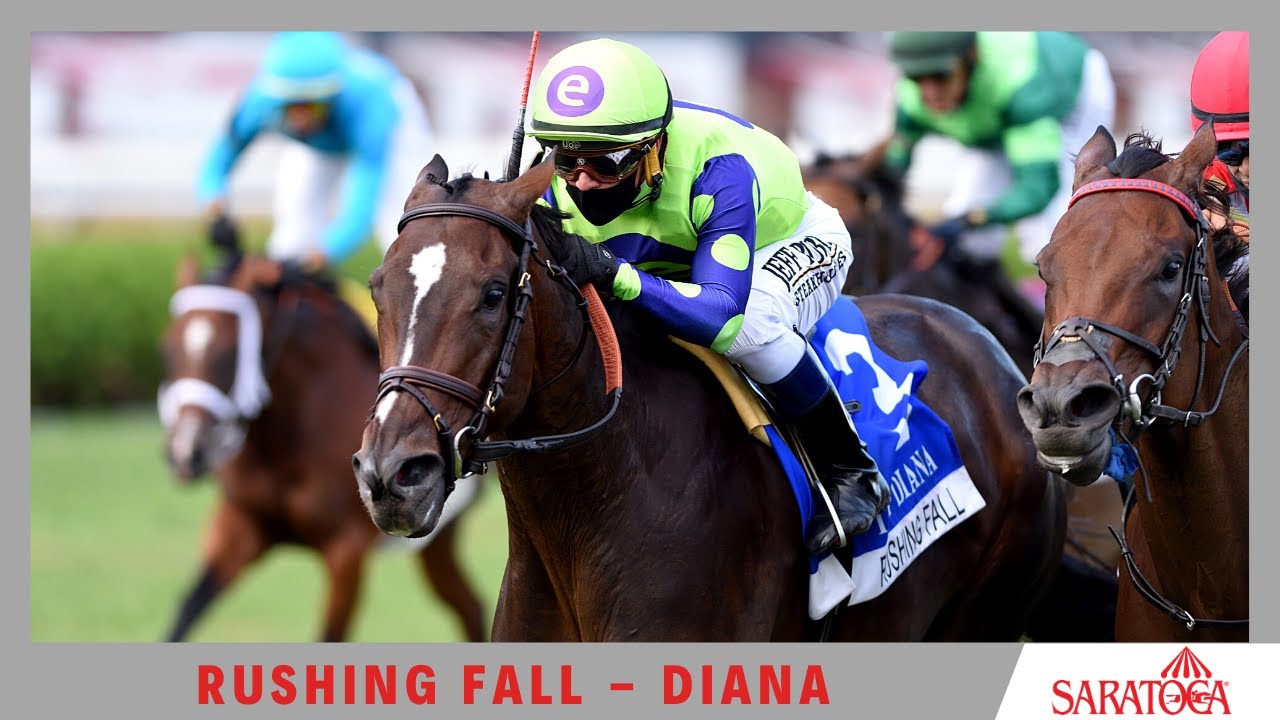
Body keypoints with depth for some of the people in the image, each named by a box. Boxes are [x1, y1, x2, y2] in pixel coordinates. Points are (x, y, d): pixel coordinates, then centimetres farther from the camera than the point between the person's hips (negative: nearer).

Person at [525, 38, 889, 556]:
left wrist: (612, 275, -66)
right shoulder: (560, 188, -26)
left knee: (748, 324, -39)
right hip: (677, 259, 6)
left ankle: (849, 471, -17)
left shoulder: (715, 169, -43)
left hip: (798, 241, -6)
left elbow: (723, 312, -51)